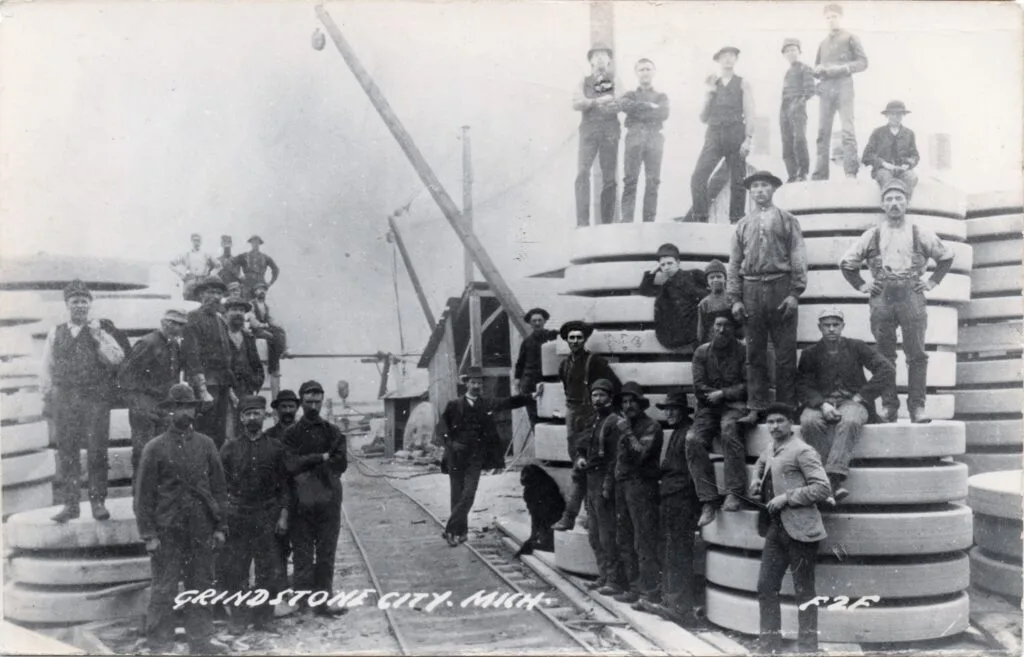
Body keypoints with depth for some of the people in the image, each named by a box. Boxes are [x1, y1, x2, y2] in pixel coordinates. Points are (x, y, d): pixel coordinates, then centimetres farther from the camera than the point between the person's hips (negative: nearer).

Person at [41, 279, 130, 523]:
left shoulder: (99, 331, 5)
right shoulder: (55, 333, 11)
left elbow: (117, 358, -7)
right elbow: (47, 368, 14)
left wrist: (98, 337, -14)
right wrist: (46, 398, 11)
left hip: (96, 399, -2)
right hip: (64, 399, 2)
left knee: (97, 452, -2)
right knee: (66, 452, 3)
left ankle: (98, 501, 6)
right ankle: (70, 503, 10)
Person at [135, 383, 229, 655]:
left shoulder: (206, 445, 8)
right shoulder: (155, 448, -2)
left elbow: (218, 487, 10)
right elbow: (144, 494, -2)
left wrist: (220, 526, 5)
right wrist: (148, 534, -7)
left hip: (202, 529, 3)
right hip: (168, 531, -3)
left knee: (202, 585, 10)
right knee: (164, 590, 1)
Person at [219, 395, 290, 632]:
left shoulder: (275, 447, 4)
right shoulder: (229, 448, 4)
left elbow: (284, 485, 5)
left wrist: (283, 515, -2)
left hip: (267, 517, 0)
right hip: (237, 517, 0)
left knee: (268, 570, 3)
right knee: (235, 570, 2)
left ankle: (263, 617, 16)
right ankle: (238, 619, 14)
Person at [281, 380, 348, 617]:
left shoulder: (333, 432, 11)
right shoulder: (291, 433, 5)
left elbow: (341, 464, 0)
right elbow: (292, 464, -9)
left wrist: (308, 464, -7)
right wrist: (322, 458, -7)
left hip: (328, 501, 2)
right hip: (301, 501, -2)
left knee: (326, 555, 5)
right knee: (302, 555, 1)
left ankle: (323, 601, 12)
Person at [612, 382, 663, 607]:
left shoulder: (651, 426, -6)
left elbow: (640, 454, -17)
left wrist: (628, 434, -19)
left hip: (641, 485, -8)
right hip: (622, 486, 8)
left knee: (644, 542, -9)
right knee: (624, 541, 11)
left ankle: (651, 592, -6)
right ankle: (634, 587, 20)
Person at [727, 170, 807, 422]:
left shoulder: (787, 220, 8)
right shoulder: (743, 225, 15)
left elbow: (798, 257, 2)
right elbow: (734, 263, 12)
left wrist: (794, 293, -9)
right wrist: (735, 298, 3)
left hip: (780, 287, -2)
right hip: (751, 290, 2)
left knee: (785, 353, -1)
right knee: (755, 353, 3)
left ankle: (786, 408, 4)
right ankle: (756, 408, 6)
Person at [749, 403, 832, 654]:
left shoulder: (801, 451, -11)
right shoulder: (770, 451, 13)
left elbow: (822, 488, -17)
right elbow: (760, 465, 34)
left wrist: (787, 497, -19)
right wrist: (756, 481, 12)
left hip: (798, 529, -8)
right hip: (775, 528, 8)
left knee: (804, 591, 3)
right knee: (765, 586, 7)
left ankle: (807, 647, 12)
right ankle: (770, 643, 15)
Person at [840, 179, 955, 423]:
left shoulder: (920, 233, 8)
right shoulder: (871, 235, 10)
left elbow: (946, 256, 19)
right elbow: (847, 263, 19)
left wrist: (932, 281, 10)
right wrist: (861, 285, 10)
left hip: (912, 295, -1)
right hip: (881, 297, 1)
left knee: (917, 354, -4)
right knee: (885, 355, 1)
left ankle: (917, 406, 0)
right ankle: (889, 406, 6)